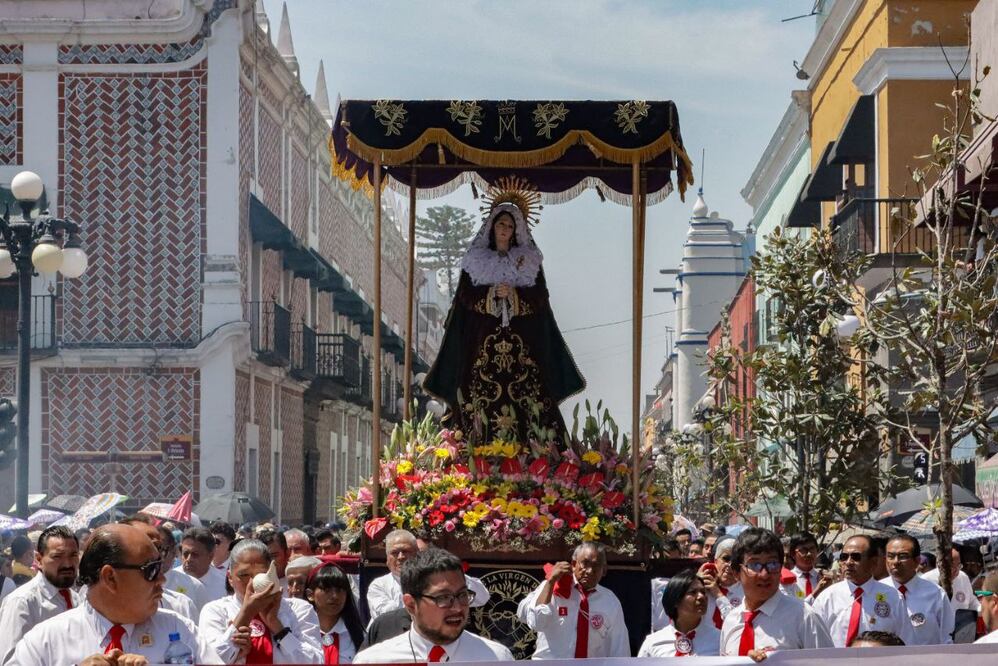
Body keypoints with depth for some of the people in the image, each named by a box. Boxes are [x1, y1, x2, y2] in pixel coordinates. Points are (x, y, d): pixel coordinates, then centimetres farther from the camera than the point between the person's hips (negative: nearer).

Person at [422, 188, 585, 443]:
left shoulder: (529, 261, 12)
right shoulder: (476, 260, 11)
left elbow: (540, 298, 4)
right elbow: (466, 296, 3)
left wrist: (515, 294, -11)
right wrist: (492, 292, -12)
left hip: (521, 338, 0)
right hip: (482, 338, 0)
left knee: (523, 391, -9)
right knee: (482, 394, -8)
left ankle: (523, 444, -9)